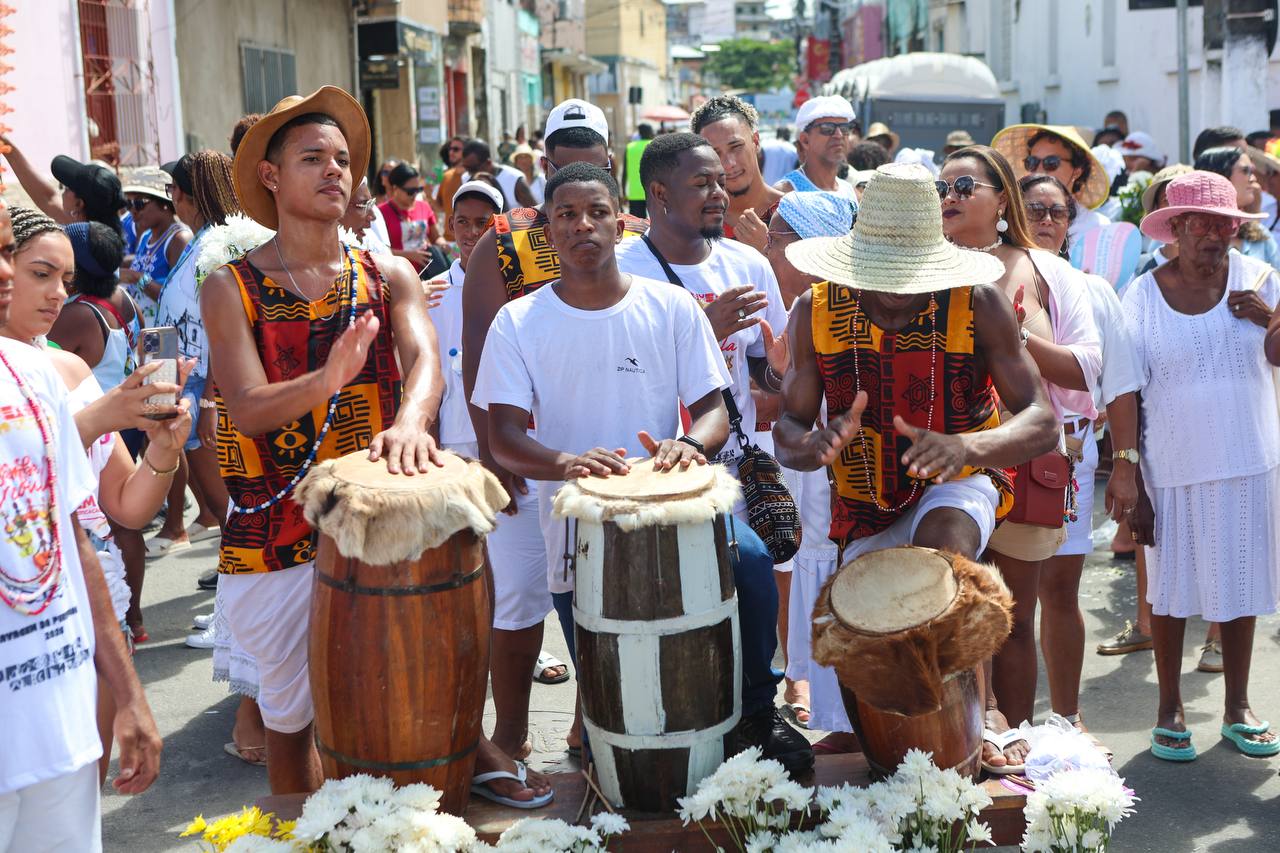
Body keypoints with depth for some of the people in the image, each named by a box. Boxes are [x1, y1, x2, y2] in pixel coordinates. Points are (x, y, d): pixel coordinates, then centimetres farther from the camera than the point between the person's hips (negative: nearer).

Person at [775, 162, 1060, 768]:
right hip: (865, 507, 3)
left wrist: (965, 447, -40)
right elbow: (787, 432, -8)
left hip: (958, 483, -2)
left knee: (943, 539, -38)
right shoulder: (816, 313, -13)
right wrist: (818, 444, -33)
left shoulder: (978, 305, -18)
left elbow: (1042, 420, -20)